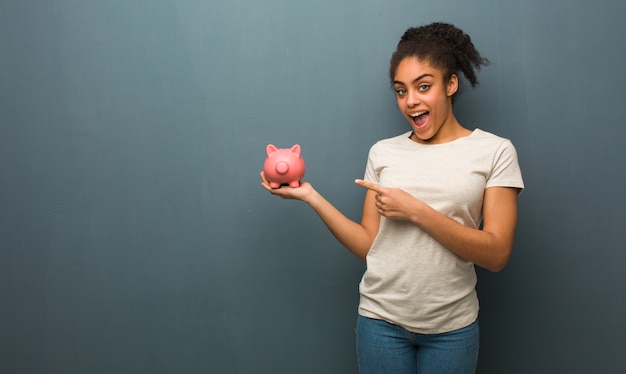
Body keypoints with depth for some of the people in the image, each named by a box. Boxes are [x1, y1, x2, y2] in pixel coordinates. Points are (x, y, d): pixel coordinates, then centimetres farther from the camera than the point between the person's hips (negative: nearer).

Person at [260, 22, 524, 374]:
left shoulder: (494, 151, -4)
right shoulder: (383, 152, 3)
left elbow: (496, 254, -11)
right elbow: (368, 245, 0)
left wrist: (415, 211, -18)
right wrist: (311, 196, -8)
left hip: (452, 327, -1)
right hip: (381, 319, 2)